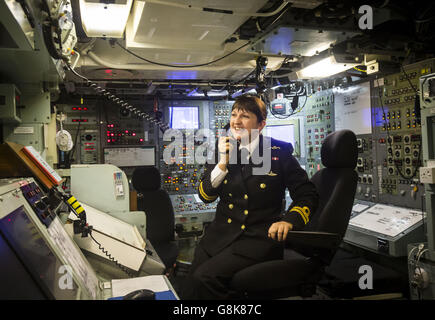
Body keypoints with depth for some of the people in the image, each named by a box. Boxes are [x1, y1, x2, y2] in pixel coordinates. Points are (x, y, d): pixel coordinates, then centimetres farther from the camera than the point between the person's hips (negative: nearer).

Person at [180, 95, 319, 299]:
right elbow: (205, 196, 7)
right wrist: (223, 163, -8)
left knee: (204, 278, -22)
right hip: (221, 234, 4)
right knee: (191, 281, -15)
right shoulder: (222, 148, 9)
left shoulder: (279, 152, -2)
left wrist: (289, 221, -19)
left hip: (260, 238, -4)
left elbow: (308, 196, 0)